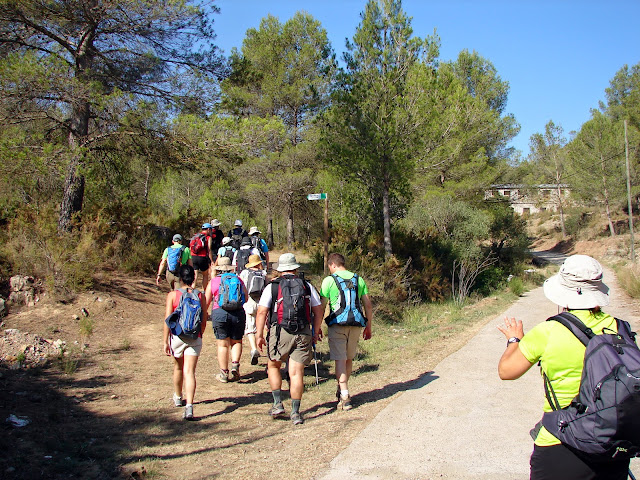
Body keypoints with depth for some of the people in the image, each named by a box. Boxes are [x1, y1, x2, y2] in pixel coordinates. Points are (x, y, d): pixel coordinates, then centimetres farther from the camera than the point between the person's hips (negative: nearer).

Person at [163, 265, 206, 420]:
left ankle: (178, 398, 43)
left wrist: (165, 341, -3)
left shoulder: (173, 295, -5)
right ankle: (189, 407, -17)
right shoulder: (200, 295, 0)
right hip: (195, 338, 0)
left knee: (178, 368, 22)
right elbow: (204, 321, 4)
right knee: (189, 371, -3)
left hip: (177, 336, 0)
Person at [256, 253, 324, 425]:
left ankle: (277, 404, 15)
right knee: (296, 372, 5)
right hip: (303, 334, 2)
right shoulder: (307, 286, 8)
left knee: (273, 366, 19)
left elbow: (261, 312, -5)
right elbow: (318, 311, 10)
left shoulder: (272, 287, 1)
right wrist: (316, 332, 19)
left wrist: (259, 335, 0)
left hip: (280, 333, -2)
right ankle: (295, 412, 7)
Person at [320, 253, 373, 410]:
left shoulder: (329, 280, -1)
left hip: (337, 324, -4)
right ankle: (342, 390, 32)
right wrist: (368, 327, 17)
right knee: (349, 359, 19)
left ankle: (344, 397, -7)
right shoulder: (358, 279, 11)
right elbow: (368, 305, 10)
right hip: (356, 324, 4)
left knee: (340, 360, -2)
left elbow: (321, 307, -4)